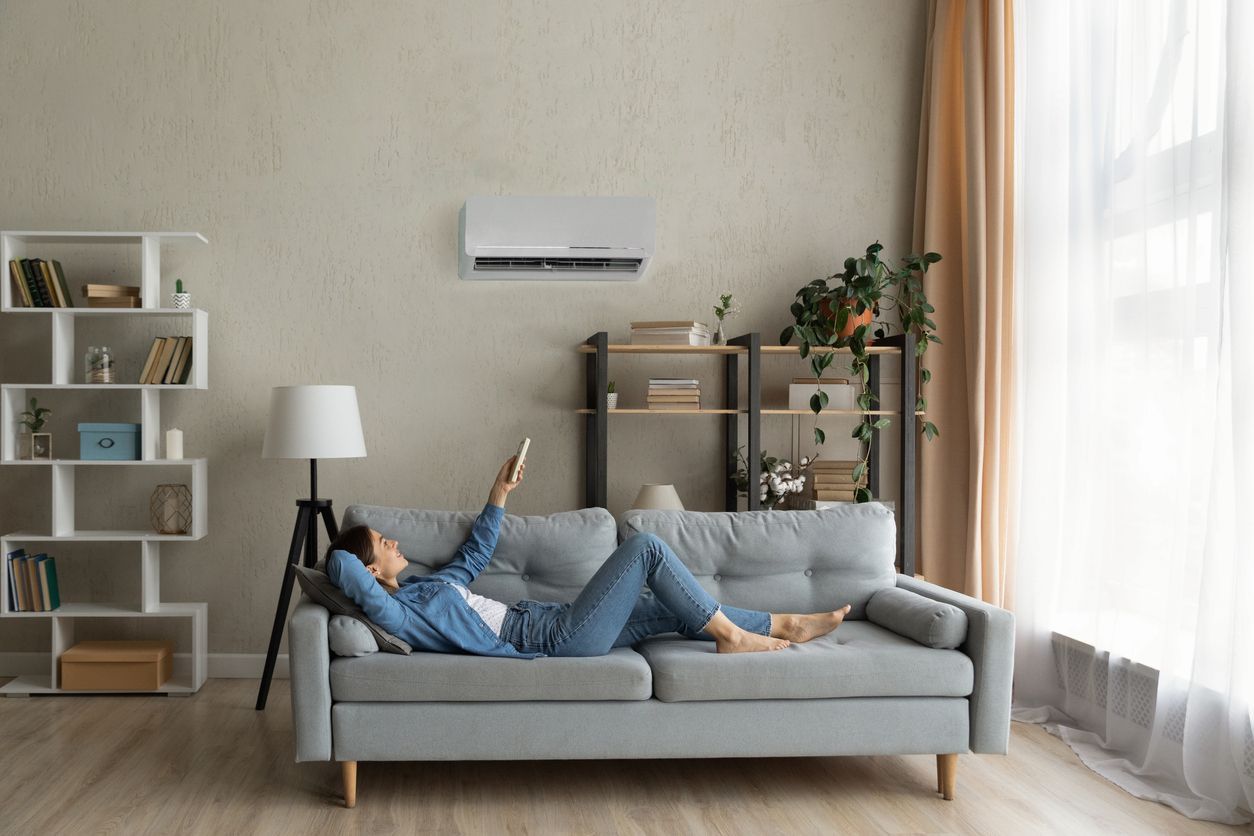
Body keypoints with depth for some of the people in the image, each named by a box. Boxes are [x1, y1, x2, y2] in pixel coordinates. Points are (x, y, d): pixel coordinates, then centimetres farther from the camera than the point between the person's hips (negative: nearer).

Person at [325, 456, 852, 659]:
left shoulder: (425, 585, 16)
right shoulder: (397, 613, -13)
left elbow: (475, 556, 30)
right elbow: (343, 571, -30)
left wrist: (499, 494, 27)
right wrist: (344, 558, -6)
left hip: (556, 626, 10)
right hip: (561, 636, -10)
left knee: (674, 608, 11)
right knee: (646, 547, -11)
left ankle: (784, 626, 21)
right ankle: (730, 635, 0)